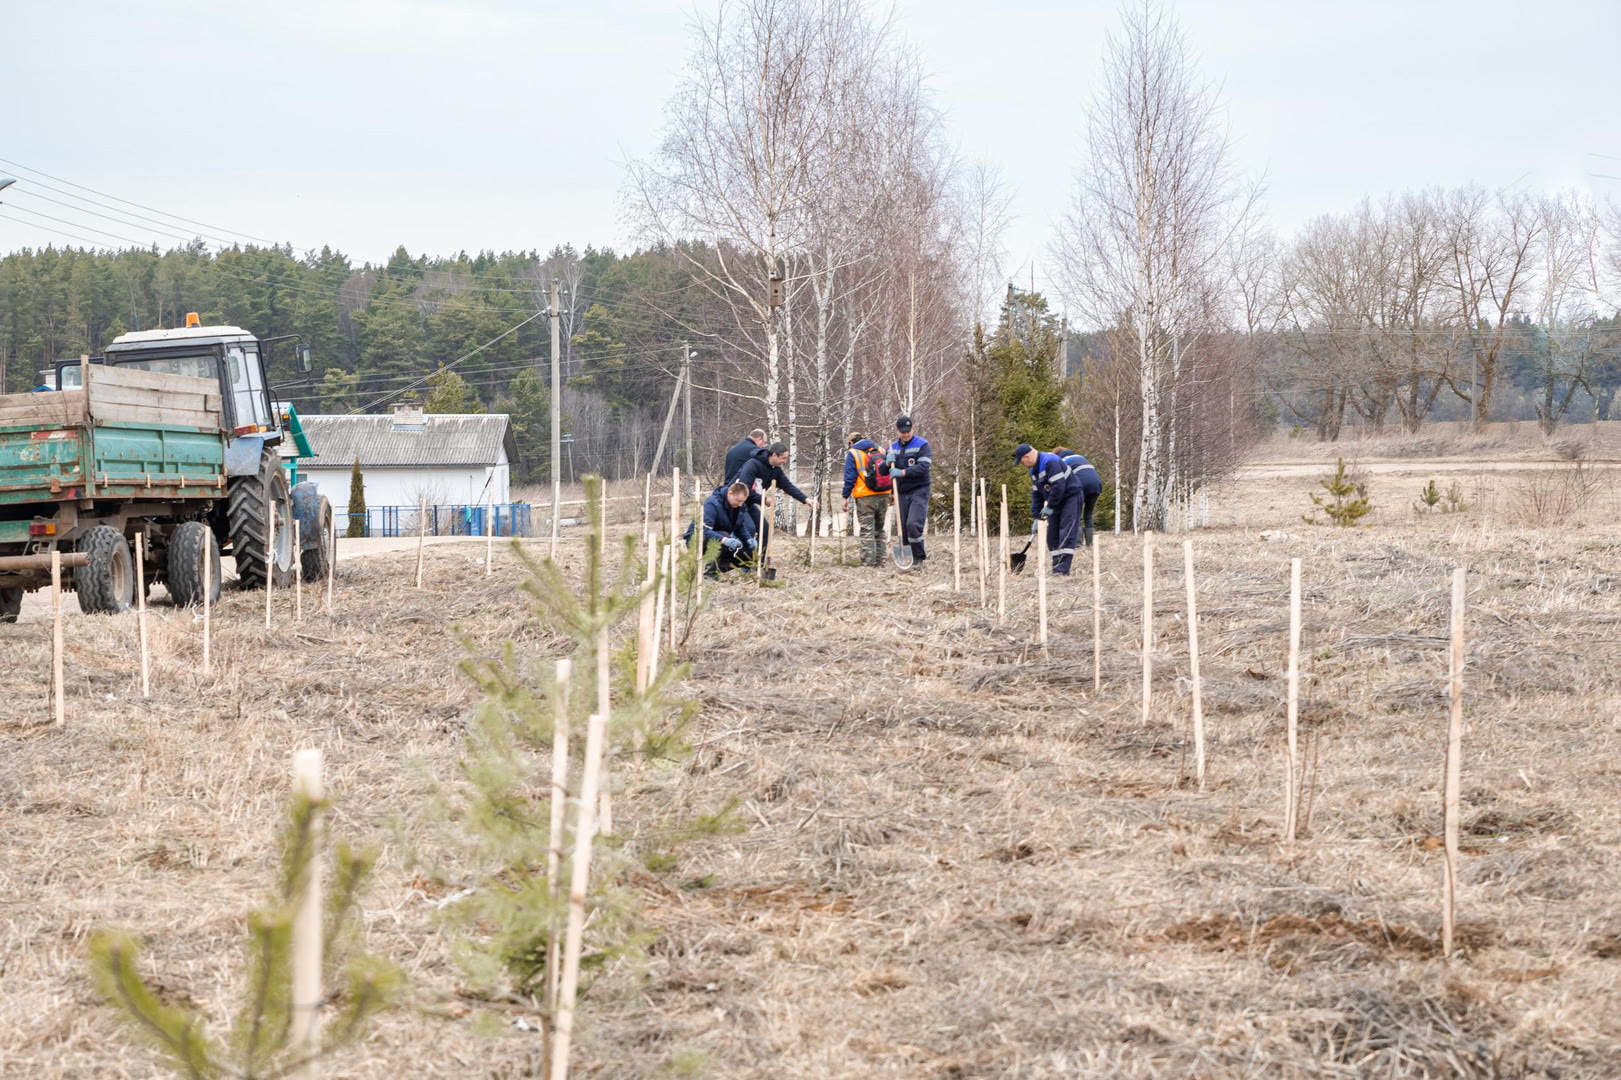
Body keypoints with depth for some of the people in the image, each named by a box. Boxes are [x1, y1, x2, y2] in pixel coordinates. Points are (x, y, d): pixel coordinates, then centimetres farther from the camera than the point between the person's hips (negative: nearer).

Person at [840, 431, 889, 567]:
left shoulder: (852, 453, 0)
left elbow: (849, 477, -7)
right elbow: (890, 471, 13)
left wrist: (846, 497, -4)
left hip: (865, 498, -5)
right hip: (884, 495, 5)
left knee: (866, 530, -4)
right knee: (879, 529, 15)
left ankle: (868, 561, -9)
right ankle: (879, 559, 15)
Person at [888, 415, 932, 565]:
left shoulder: (921, 444, -4)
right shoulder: (893, 447, 12)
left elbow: (923, 467, -16)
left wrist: (903, 472, -24)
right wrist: (888, 463, -10)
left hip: (919, 491, -5)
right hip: (902, 492, 5)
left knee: (913, 524, -18)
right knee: (902, 527, 2)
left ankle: (919, 555, -3)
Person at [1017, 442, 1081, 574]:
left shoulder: (1050, 462, -22)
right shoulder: (1034, 470, 10)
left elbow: (1059, 486, -29)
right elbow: (1036, 494, 14)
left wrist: (1050, 506, -21)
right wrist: (1036, 517, 8)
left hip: (1071, 497, -10)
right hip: (1057, 502, 10)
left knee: (1066, 535, -14)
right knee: (1052, 535, 6)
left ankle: (1063, 568, -18)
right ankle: (1057, 567, 9)